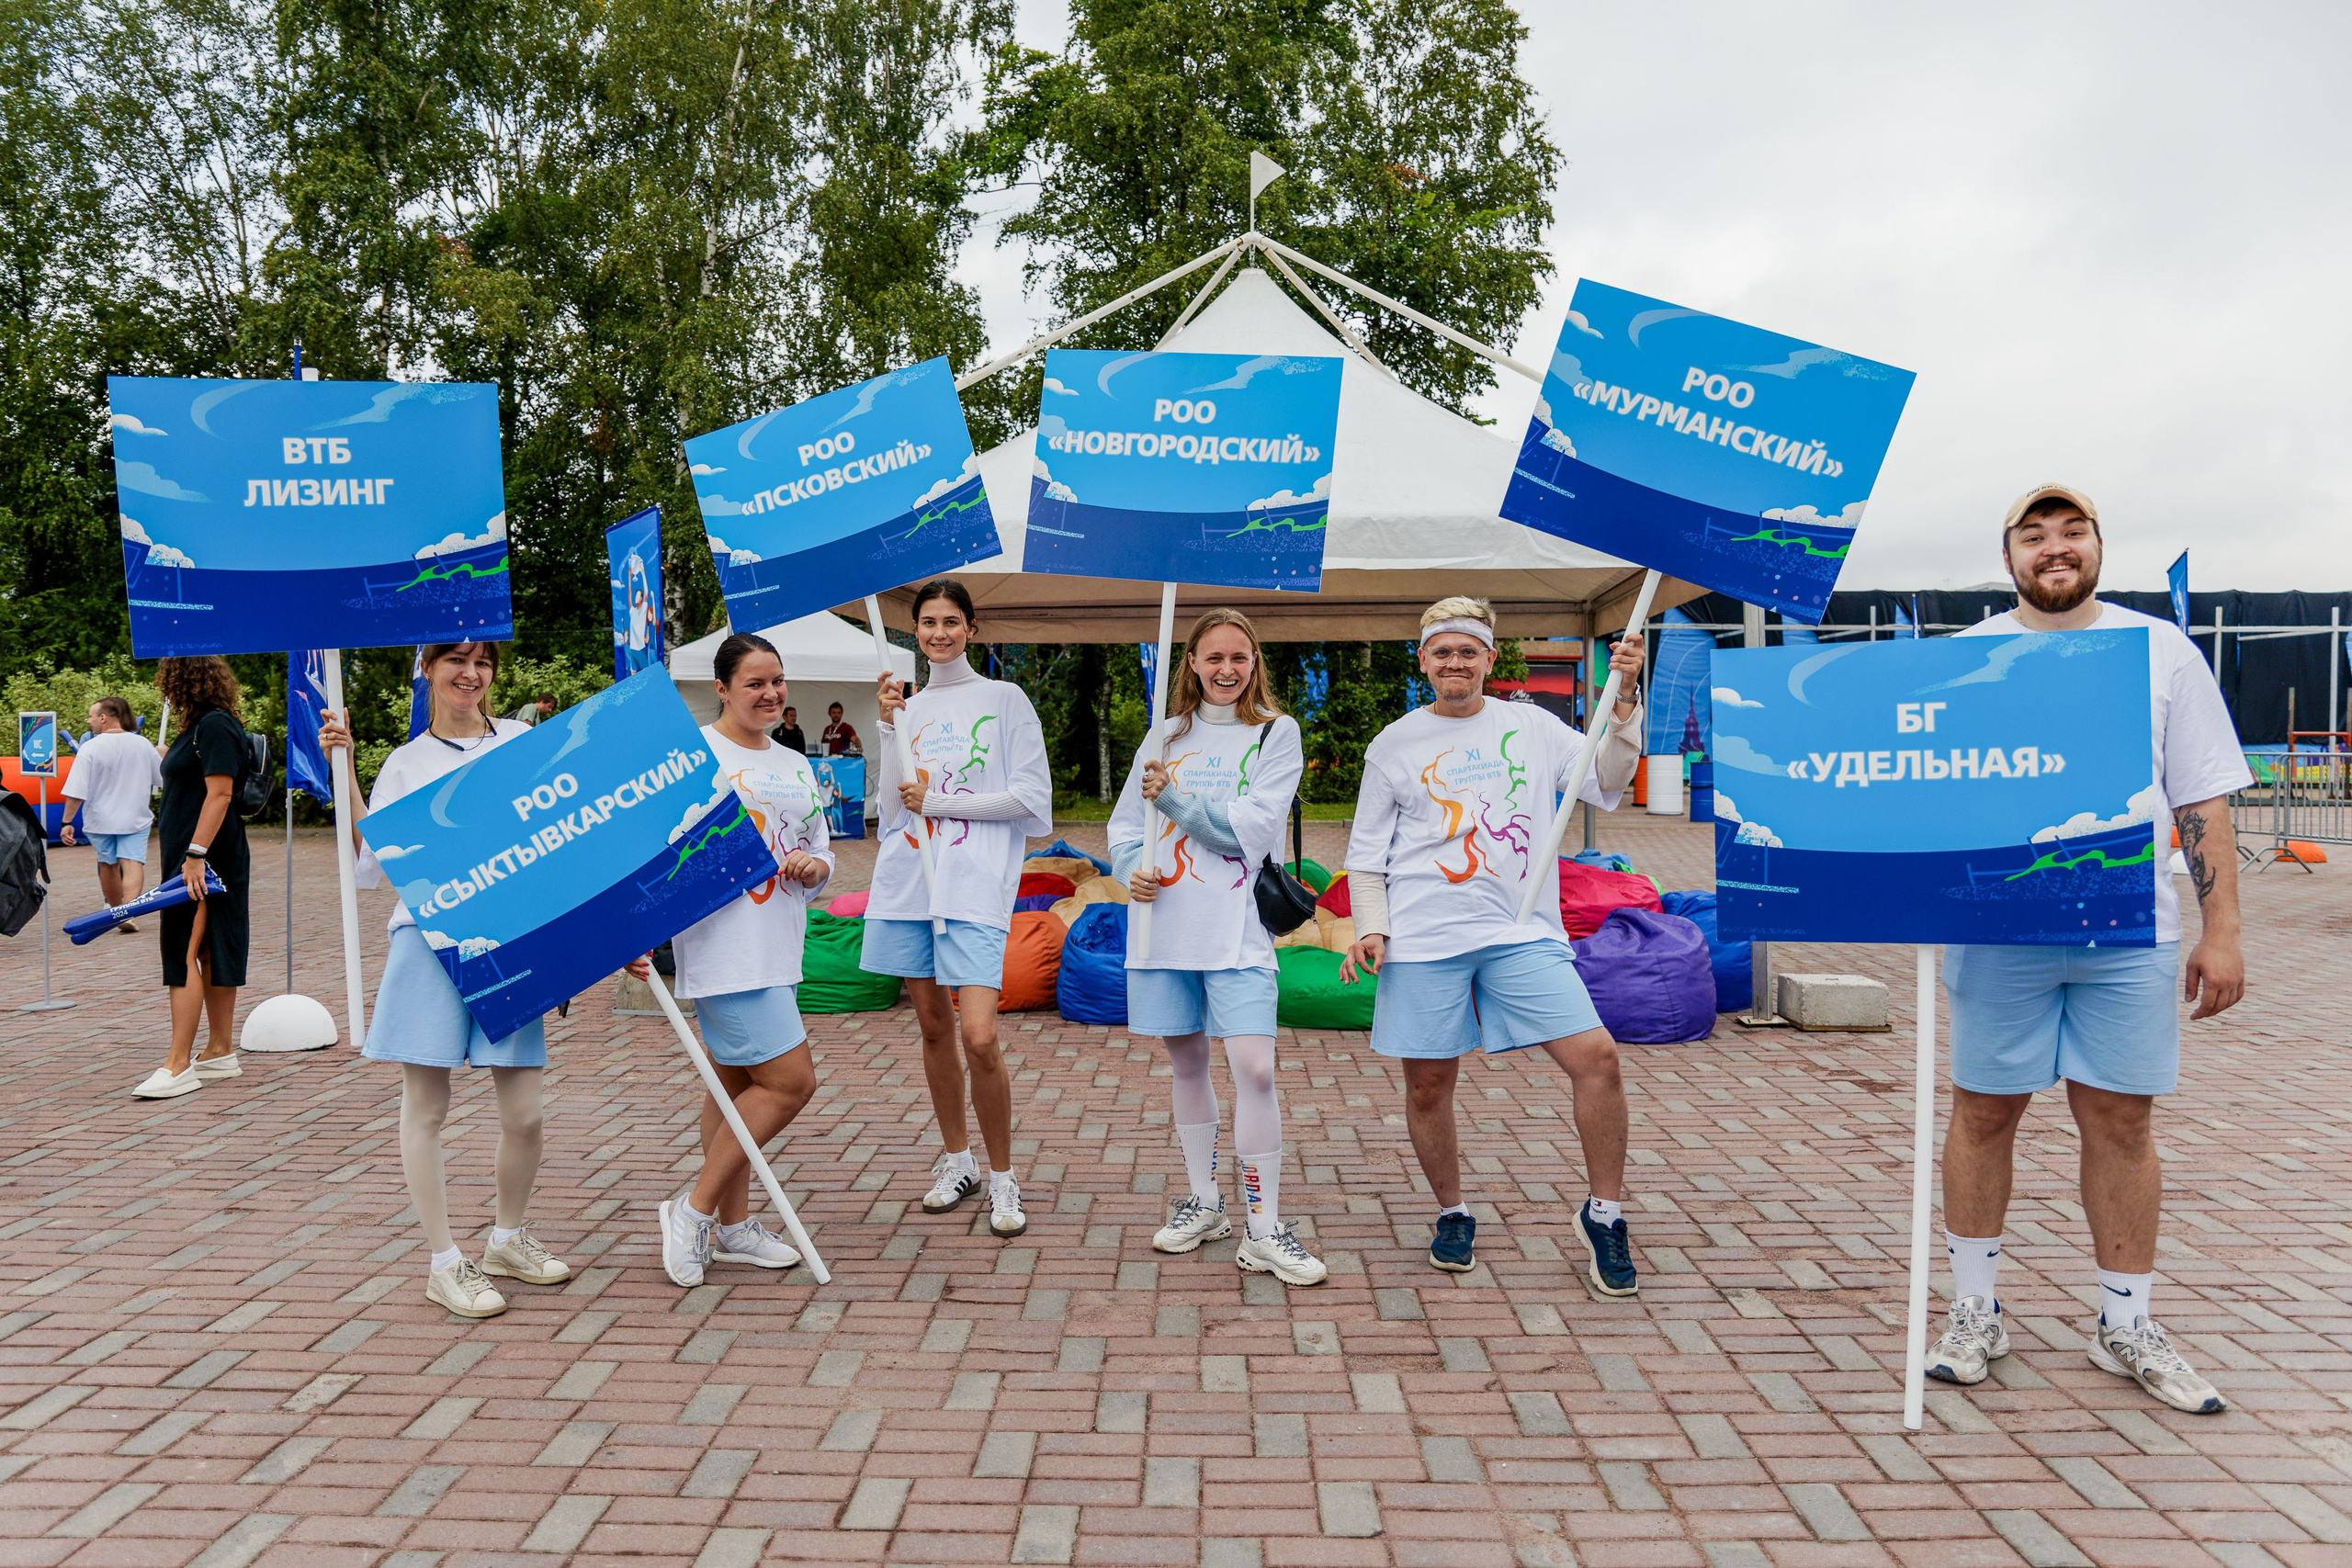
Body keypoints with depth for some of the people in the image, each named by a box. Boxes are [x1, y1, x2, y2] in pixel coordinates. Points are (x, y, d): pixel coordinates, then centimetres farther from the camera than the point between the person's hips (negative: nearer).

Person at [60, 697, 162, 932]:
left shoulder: (89, 749, -13)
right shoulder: (143, 745, -1)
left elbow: (76, 793, -15)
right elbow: (164, 779, 13)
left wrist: (67, 822, -8)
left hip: (101, 820, -1)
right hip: (136, 818, 1)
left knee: (108, 864, 15)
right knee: (133, 863, -6)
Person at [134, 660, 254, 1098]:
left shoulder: (215, 726, -12)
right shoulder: (200, 726, 18)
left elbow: (220, 793, -20)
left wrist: (195, 855, -24)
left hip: (204, 861, -10)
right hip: (190, 858, 10)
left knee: (185, 954, -10)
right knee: (211, 954, 12)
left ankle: (179, 1065, -9)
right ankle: (220, 1052, 19)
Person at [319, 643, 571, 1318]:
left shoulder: (522, 739, 12)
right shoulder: (408, 762, 10)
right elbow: (371, 855, 1)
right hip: (429, 940, -1)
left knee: (523, 1114, 2)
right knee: (425, 1109, 2)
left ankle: (508, 1238, 27)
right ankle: (445, 1263, 16)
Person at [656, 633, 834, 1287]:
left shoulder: (796, 766, 16)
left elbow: (820, 850, 21)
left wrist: (815, 864, -2)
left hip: (777, 949, 8)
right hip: (722, 945, -8)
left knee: (737, 1084, 15)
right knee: (791, 1079, -11)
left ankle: (732, 1227, 24)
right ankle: (695, 1209, 2)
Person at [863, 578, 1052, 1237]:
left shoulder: (1005, 699, 3)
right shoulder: (908, 707, 15)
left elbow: (1031, 795, -5)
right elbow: (893, 808, 7)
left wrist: (936, 800, -4)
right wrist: (889, 726, -2)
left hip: (974, 885, -5)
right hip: (907, 879, 5)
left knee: (979, 1038, -14)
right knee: (934, 1028, 10)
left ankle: (1002, 1180, 3)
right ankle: (956, 1163, 26)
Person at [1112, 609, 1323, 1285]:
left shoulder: (1275, 733, 2)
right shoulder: (1167, 734, 12)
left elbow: (1251, 829, -9)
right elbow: (1125, 821, 14)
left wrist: (1172, 797, -14)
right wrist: (1132, 869, -6)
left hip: (1235, 927, -4)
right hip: (1163, 923, 4)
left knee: (1254, 1067, -13)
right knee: (1184, 1062, 13)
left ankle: (1263, 1230, -2)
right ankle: (1203, 1202, 30)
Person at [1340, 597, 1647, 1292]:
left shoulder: (1531, 727, 11)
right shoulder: (1394, 745, 8)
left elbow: (1607, 786, 5)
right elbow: (1366, 853, 11)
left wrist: (1624, 700, -6)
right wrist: (1370, 928, -2)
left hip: (1524, 933, 0)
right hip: (1425, 940, 0)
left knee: (1596, 1057, -11)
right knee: (1428, 1084, 4)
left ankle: (1603, 1215, 8)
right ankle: (1452, 1216, 27)